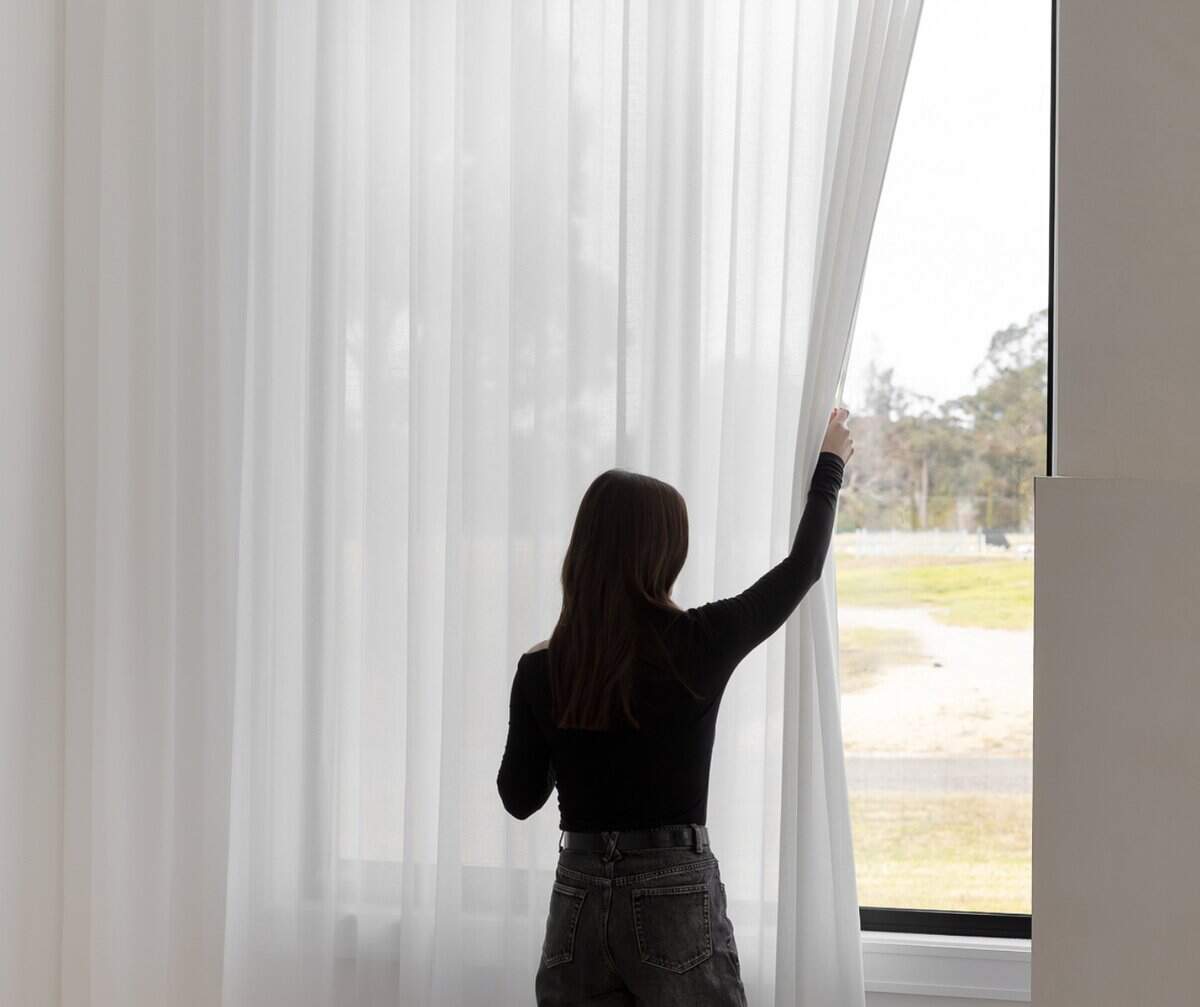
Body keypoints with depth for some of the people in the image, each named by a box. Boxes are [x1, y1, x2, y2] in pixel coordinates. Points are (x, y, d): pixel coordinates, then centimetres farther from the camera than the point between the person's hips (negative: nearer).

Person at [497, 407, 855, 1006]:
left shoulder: (540, 670, -5)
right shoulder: (697, 646, -12)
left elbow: (519, 797, 6)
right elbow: (802, 569, 3)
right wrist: (829, 464, 18)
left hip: (579, 896, 3)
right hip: (675, 896, -3)